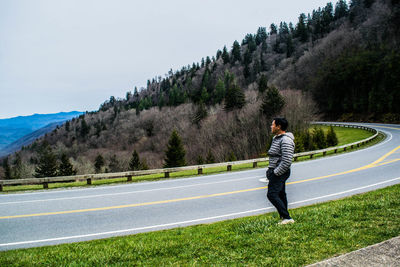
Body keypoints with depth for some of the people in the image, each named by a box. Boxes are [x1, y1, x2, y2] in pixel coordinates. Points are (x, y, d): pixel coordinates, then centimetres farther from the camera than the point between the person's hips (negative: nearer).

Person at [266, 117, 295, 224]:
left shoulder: (286, 140, -19)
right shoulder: (276, 138, 14)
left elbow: (287, 161, -25)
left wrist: (276, 172, -20)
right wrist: (270, 170, 17)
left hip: (280, 172, -10)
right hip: (276, 171, 10)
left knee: (272, 194, -15)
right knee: (281, 194, 14)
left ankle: (287, 218, -13)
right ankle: (284, 218, 23)